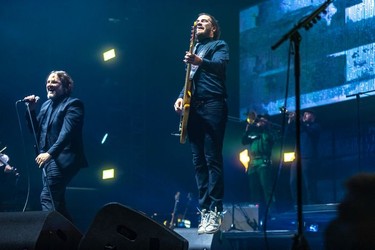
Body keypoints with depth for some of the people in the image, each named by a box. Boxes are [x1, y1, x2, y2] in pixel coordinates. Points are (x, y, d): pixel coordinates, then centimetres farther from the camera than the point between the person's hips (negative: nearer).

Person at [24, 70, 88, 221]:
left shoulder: (72, 104, -8)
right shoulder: (46, 105, 18)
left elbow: (67, 132, -20)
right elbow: (36, 130, 17)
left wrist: (50, 153, -32)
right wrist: (32, 110, 2)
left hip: (62, 159, -9)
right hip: (48, 159, 9)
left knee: (47, 198, -18)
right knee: (56, 202, 10)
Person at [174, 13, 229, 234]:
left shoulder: (219, 45, 6)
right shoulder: (194, 49, 26)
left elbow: (219, 65, -16)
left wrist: (199, 62, -36)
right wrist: (181, 96, 2)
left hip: (212, 105, -7)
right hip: (194, 108, 7)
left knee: (213, 160, -11)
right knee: (199, 162, 3)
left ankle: (215, 212, -14)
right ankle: (204, 210, 5)